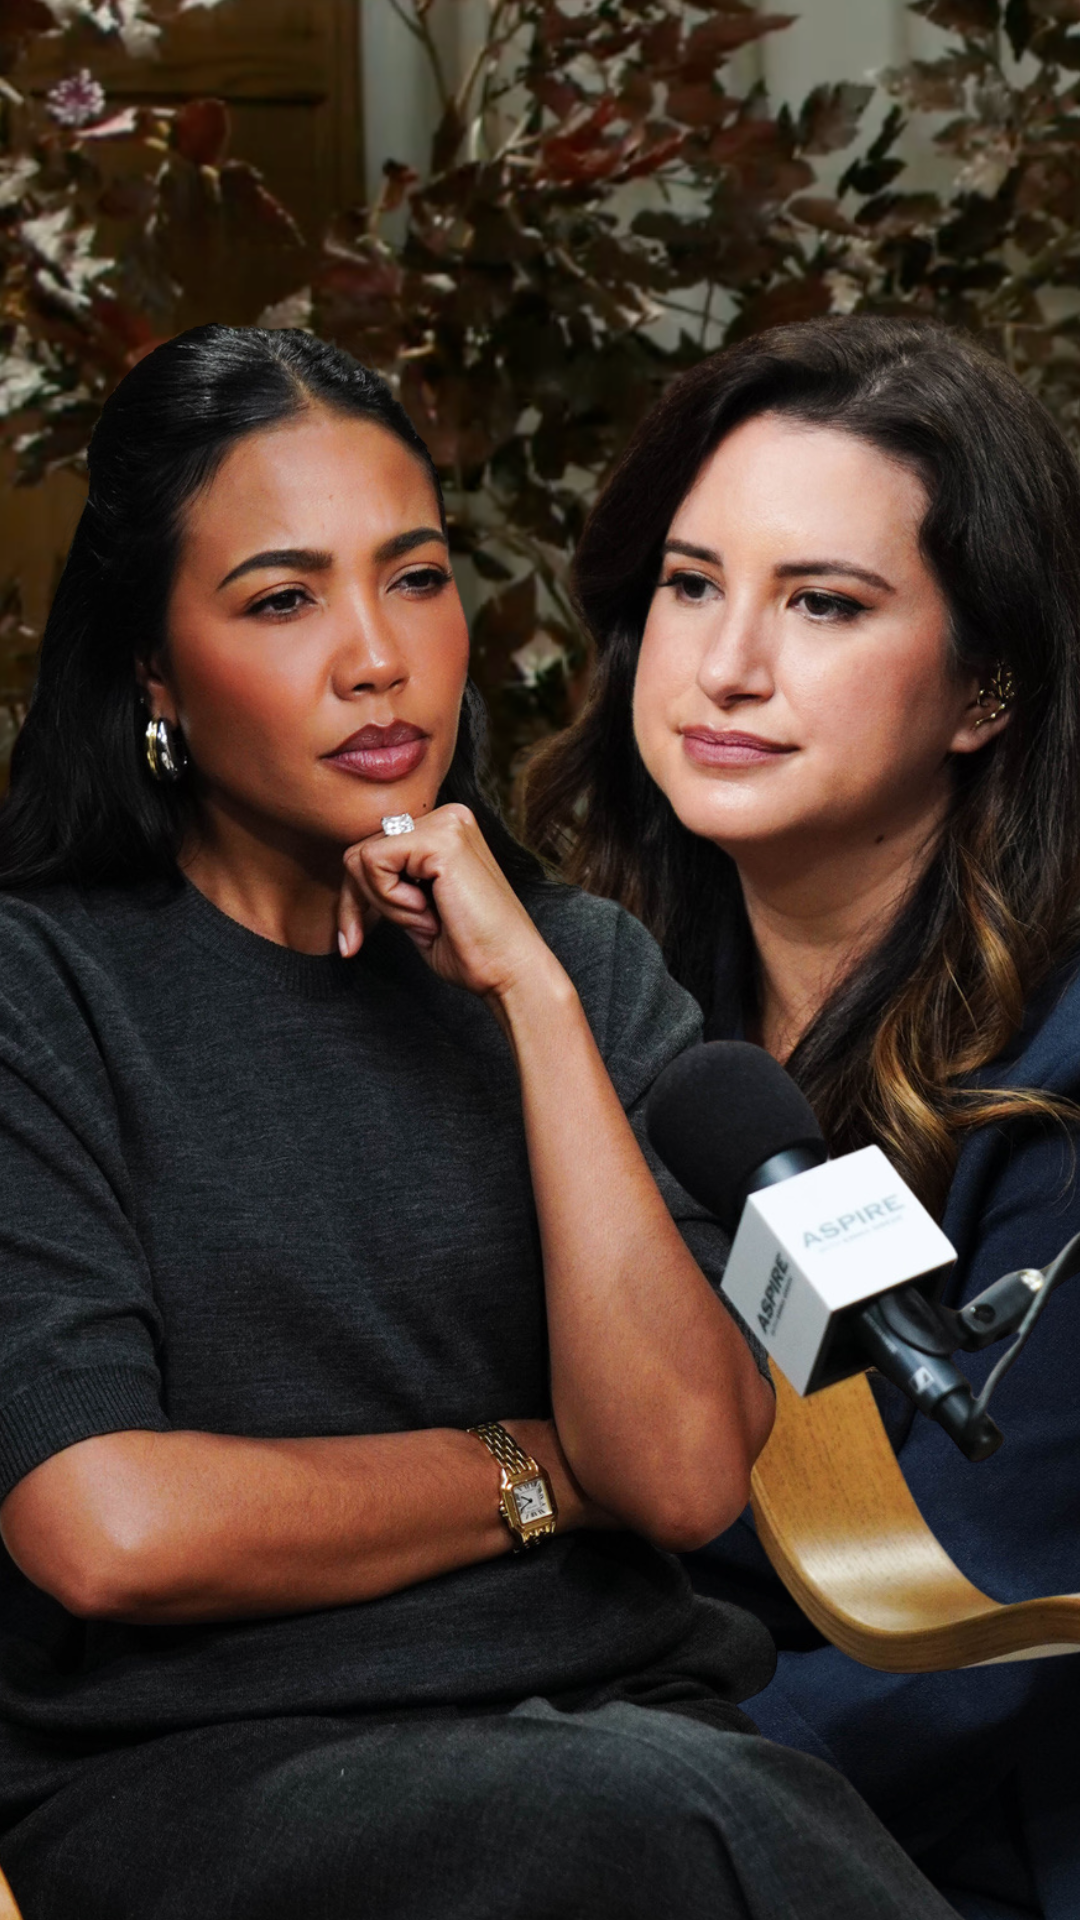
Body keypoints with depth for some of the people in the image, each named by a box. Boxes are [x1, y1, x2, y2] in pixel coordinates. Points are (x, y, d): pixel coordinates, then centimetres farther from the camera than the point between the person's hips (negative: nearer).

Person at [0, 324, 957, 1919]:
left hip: (630, 1716, 4)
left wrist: (533, 994, -7)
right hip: (198, 1776, -4)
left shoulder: (586, 967, 12)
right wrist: (531, 1475, 0)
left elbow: (685, 1474, -3)